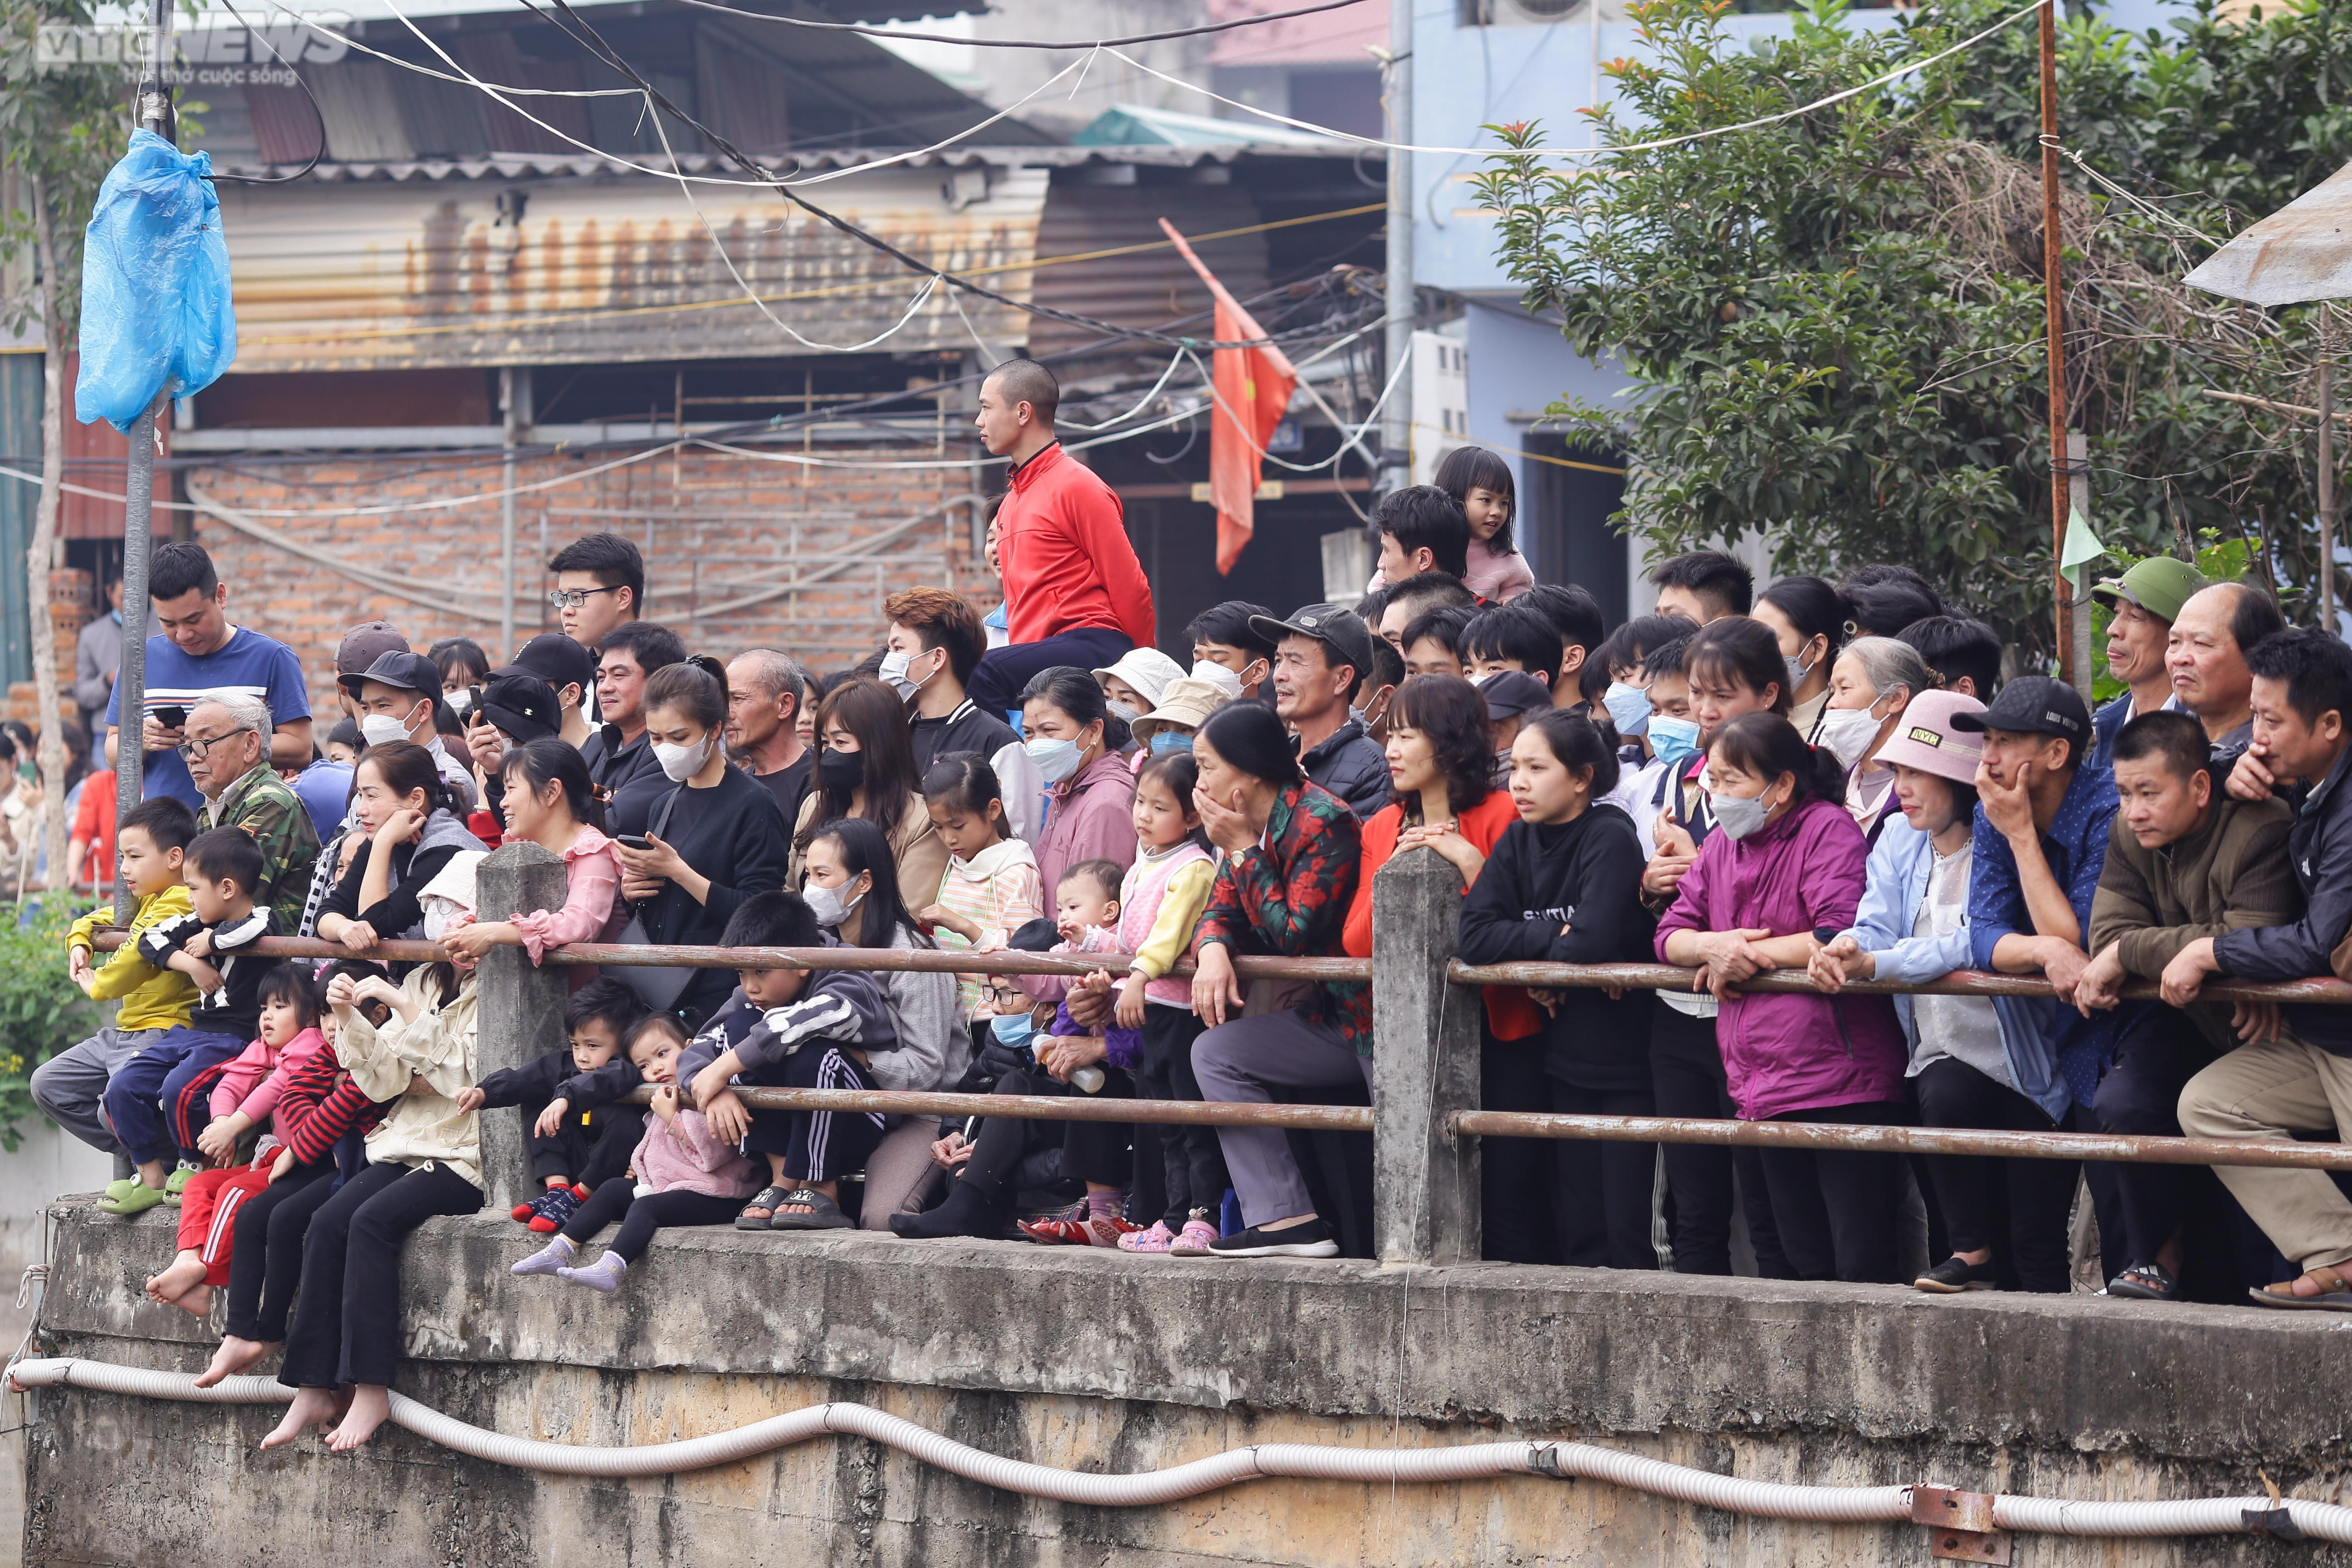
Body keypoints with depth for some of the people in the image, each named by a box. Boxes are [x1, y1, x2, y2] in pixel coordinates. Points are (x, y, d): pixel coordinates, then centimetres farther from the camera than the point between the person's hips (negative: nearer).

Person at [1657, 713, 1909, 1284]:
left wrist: (1749, 953, -8)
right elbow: (1670, 935, 13)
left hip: (1842, 1082, -8)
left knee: (1861, 1265, -9)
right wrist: (1716, 945, -10)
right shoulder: (1722, 845, 16)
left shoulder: (1828, 829, -7)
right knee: (1805, 1262, 12)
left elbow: (1842, 937, -19)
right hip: (1767, 1088, 8)